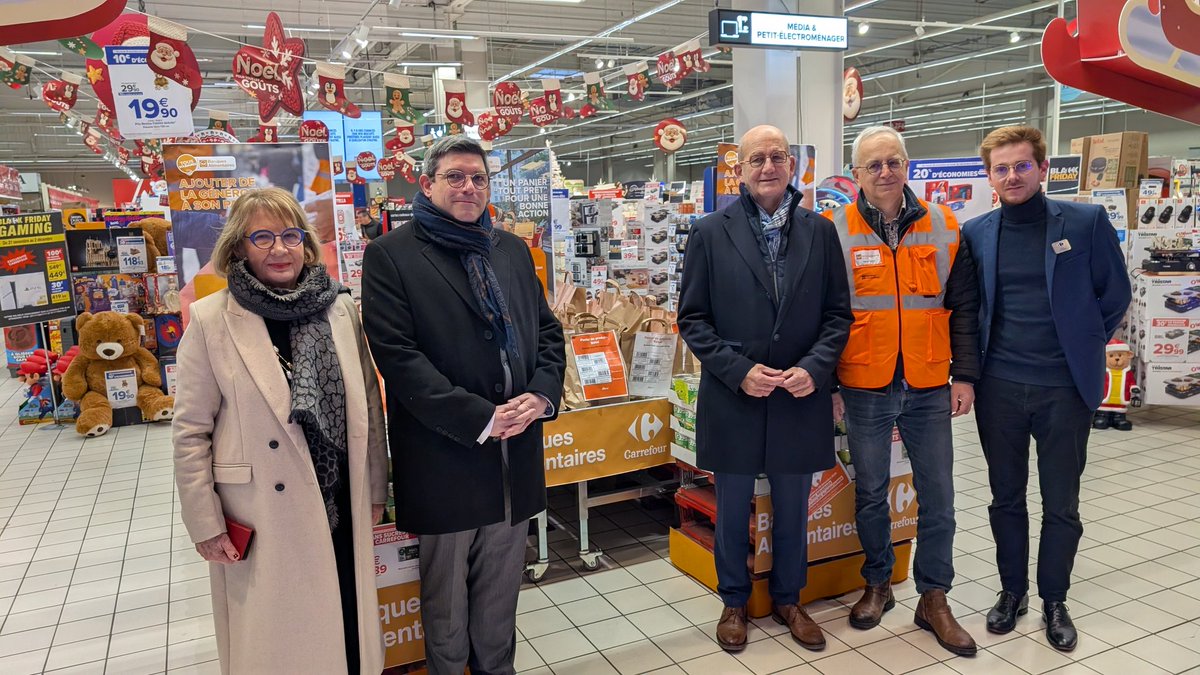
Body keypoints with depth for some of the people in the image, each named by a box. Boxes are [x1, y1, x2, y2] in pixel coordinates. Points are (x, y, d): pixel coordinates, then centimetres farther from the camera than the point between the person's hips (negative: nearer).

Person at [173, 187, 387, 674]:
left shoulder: (340, 308, 2)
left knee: (344, 632, 15)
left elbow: (368, 405, 7)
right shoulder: (210, 320, -7)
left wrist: (376, 489, 9)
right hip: (261, 516, -2)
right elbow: (191, 433, -4)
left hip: (340, 506, 3)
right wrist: (205, 524, -5)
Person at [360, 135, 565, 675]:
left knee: (500, 593, 19)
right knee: (446, 603, 13)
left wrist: (543, 393, -7)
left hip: (516, 452, 5)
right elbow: (398, 356, -14)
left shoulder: (513, 250, 12)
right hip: (445, 458, -4)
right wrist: (480, 418, -18)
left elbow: (548, 331, 13)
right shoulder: (390, 256, -6)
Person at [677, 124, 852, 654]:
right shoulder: (710, 232, -3)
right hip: (733, 397, -1)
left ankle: (787, 599, 37)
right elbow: (693, 318, -4)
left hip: (801, 396, 2)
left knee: (792, 508, 16)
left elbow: (838, 313, 4)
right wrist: (739, 370, -14)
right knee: (733, 508, 13)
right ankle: (734, 601, 34)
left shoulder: (820, 231, 3)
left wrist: (815, 367, -12)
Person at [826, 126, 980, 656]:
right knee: (870, 491, 12)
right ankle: (877, 584, 31)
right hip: (863, 389, -1)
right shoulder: (835, 230, -2)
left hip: (929, 388, 2)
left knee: (937, 494, 7)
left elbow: (964, 307, 7)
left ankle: (934, 598, 23)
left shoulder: (944, 227, 3)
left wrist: (965, 374, 2)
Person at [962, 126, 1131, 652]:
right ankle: (1012, 590, 30)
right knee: (1006, 498, 13)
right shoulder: (975, 233, 2)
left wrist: (1082, 348, 4)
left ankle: (1054, 600, 26)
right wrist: (972, 365, 4)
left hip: (1065, 387, -1)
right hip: (998, 387, 2)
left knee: (1062, 504, 9)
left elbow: (1114, 295, 3)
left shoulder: (1085, 222, -4)